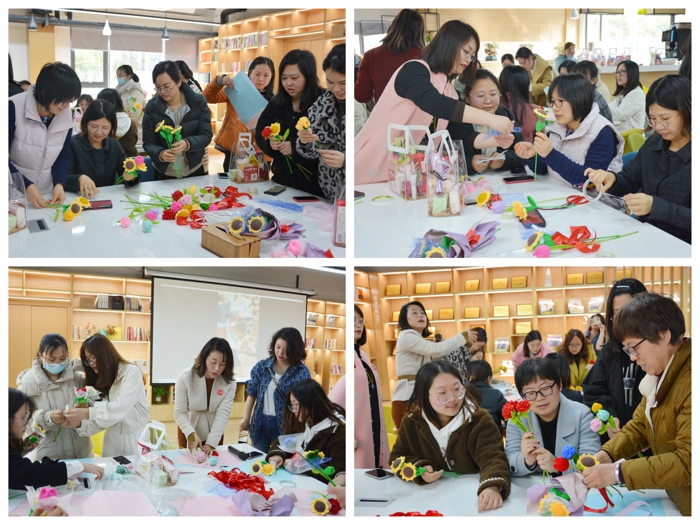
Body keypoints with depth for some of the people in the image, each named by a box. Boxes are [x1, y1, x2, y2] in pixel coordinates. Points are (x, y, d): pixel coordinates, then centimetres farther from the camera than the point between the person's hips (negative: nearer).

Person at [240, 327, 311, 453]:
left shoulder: (302, 372, -9)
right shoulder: (261, 366, 1)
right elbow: (252, 393, 9)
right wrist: (246, 419, 7)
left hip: (284, 426, -3)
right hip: (260, 423, 4)